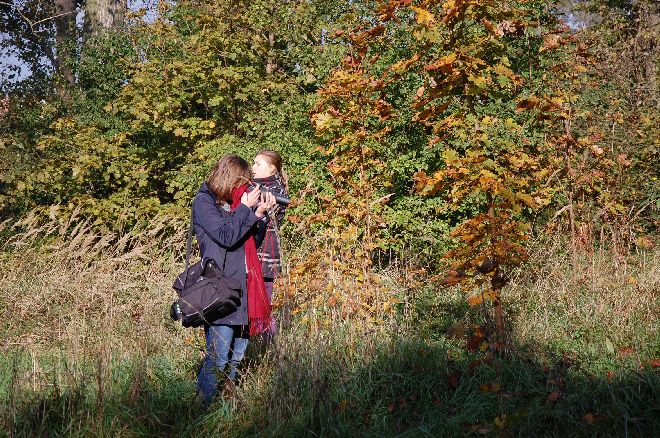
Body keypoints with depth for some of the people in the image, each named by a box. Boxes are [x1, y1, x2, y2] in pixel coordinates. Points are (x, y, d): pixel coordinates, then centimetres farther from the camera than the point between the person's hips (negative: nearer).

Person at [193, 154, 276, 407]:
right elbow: (226, 236, -16)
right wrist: (246, 208, -7)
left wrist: (260, 214, 6)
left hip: (244, 289, 8)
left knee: (238, 357, 12)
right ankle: (202, 406, -3)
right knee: (218, 358, -9)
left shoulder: (233, 204, 18)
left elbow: (253, 242, 19)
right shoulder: (204, 202, -4)